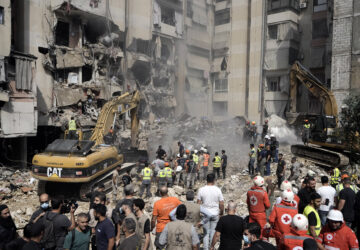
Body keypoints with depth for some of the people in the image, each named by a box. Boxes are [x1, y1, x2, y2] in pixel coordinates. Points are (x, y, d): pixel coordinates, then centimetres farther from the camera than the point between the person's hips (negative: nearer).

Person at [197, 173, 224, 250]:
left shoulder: (201, 190, -8)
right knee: (213, 232, 13)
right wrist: (221, 212, 11)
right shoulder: (217, 190, -9)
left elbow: (198, 203, -3)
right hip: (215, 214, 0)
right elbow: (221, 204, -5)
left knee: (206, 233, 11)